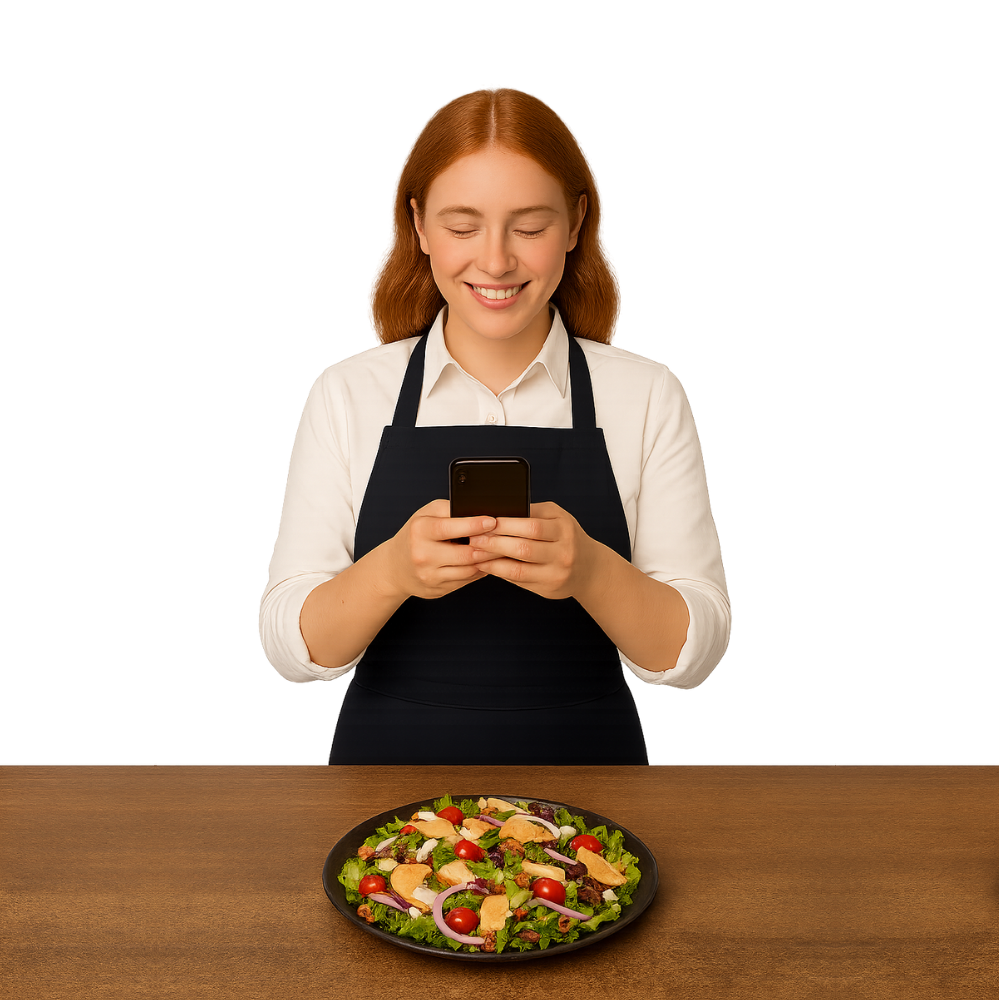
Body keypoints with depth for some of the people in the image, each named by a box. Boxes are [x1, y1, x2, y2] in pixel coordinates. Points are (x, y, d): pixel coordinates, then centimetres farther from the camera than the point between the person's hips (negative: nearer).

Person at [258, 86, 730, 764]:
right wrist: (391, 572, -23)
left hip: (583, 766, 0)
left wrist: (590, 571, -23)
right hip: (392, 763, 0)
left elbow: (693, 654, -4)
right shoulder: (347, 396, -1)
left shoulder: (647, 397, -2)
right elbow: (289, 646, -4)